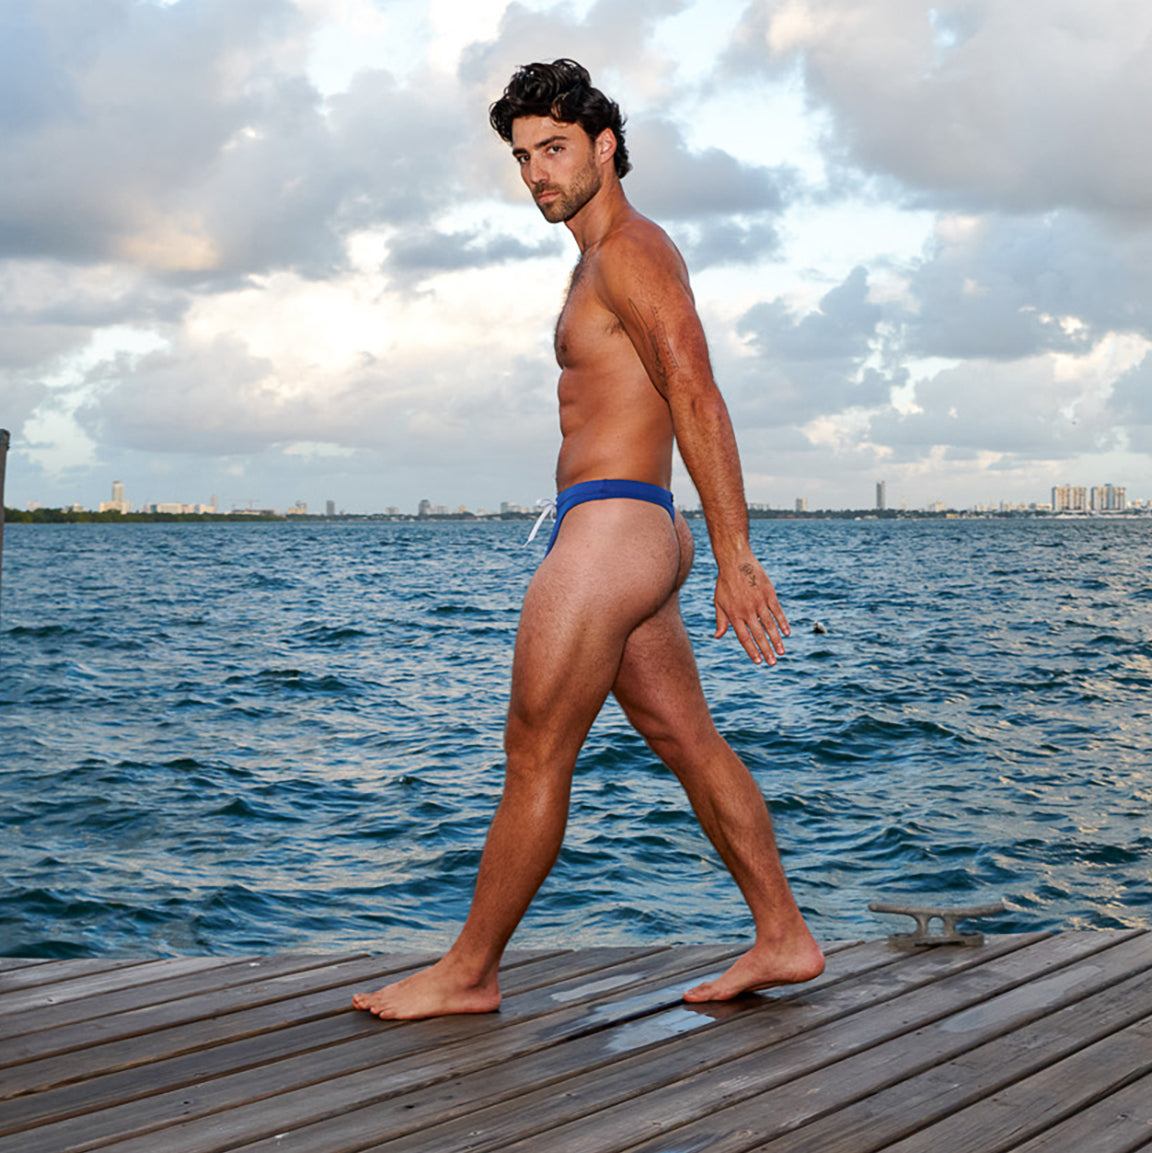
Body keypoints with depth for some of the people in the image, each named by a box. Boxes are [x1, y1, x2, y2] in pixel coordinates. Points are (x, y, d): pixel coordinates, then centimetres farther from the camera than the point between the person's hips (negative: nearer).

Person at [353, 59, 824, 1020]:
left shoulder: (630, 251, -9)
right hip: (625, 536, 11)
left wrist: (735, 556, -24)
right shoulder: (609, 261, 22)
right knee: (690, 742, 12)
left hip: (610, 532, -11)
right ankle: (784, 938, 18)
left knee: (535, 755, -3)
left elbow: (697, 398, -19)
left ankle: (468, 972, 8)